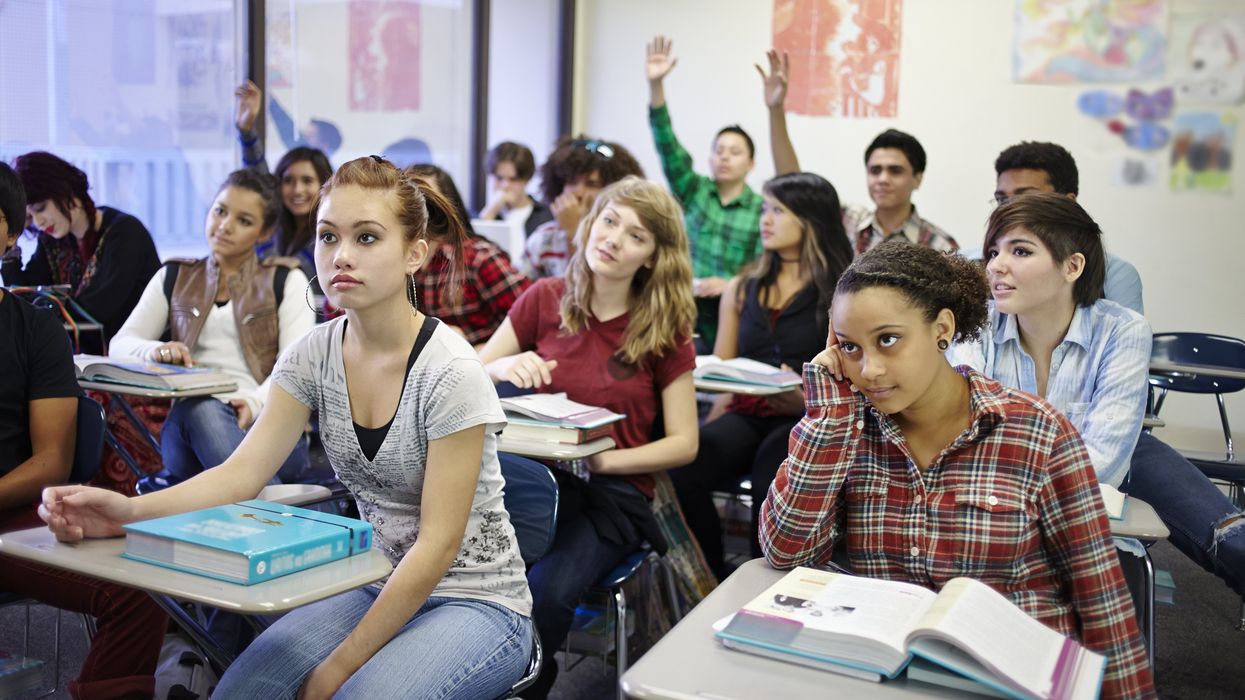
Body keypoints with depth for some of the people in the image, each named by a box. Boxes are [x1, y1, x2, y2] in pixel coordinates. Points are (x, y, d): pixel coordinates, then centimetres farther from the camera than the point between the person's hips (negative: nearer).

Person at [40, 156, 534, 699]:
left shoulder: (449, 371, -20)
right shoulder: (314, 355, -2)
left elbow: (438, 542, -19)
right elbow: (244, 473, -8)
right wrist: (128, 510, -27)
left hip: (476, 602, -4)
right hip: (376, 587, 5)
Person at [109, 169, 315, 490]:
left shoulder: (286, 280, 13)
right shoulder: (174, 277, 22)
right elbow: (120, 344, 13)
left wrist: (255, 403, -21)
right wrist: (156, 350, -12)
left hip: (268, 420, -1)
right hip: (188, 419, 2)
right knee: (199, 409, -37)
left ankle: (181, 481, -18)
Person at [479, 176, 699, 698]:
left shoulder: (665, 330, 2)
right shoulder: (545, 299, 5)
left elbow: (683, 444, 2)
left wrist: (605, 459, -13)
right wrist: (502, 368, -15)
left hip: (615, 490, -1)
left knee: (548, 592, -31)